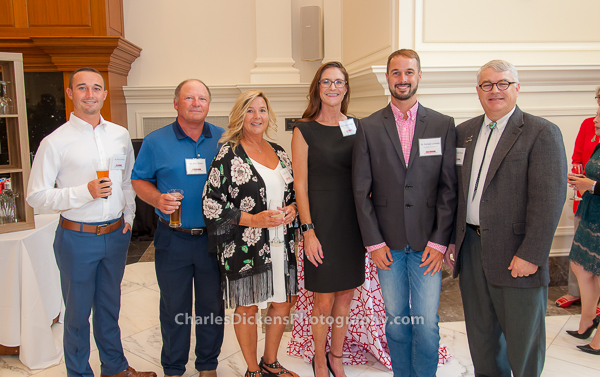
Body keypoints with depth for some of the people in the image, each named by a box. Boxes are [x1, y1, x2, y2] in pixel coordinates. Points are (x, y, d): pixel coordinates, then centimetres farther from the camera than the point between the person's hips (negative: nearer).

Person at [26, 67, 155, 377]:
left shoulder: (120, 135, 6)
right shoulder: (55, 142, -9)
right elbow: (36, 196, -11)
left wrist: (128, 216, 8)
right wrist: (84, 192, -22)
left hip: (115, 235, 4)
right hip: (77, 237, -4)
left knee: (109, 306, 20)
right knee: (78, 311, 10)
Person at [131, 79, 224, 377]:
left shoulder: (224, 139, 3)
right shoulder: (155, 141, 0)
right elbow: (139, 180, 3)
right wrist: (157, 199, -16)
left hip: (213, 238, 1)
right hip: (173, 239, -1)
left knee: (212, 306, 13)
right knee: (174, 307, 12)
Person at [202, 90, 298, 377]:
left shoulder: (279, 152, 10)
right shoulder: (228, 155, -7)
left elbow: (292, 192, 19)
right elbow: (211, 206, -11)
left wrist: (292, 209, -3)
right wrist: (254, 220, -18)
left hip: (281, 243, 6)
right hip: (245, 246, -6)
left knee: (282, 304, 14)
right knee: (247, 309, 7)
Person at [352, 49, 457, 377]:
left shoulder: (443, 125, 3)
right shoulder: (368, 128, 2)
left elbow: (449, 188, 0)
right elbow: (361, 190, 0)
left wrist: (439, 241, -6)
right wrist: (373, 242, -5)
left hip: (428, 244, 0)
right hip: (387, 243, 1)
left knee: (427, 323, 3)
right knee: (396, 321, 11)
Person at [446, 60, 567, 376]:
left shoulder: (542, 133, -7)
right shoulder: (464, 132, 10)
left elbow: (549, 199, -14)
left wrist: (531, 255, -18)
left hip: (516, 255, -5)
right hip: (471, 247, 5)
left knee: (523, 337, 10)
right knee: (480, 333, 18)